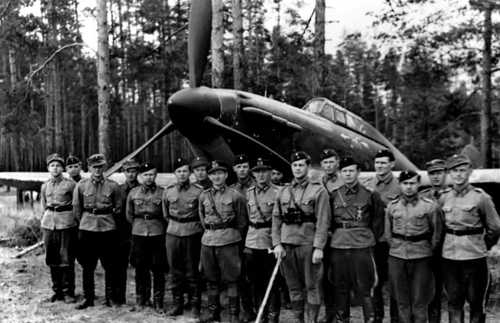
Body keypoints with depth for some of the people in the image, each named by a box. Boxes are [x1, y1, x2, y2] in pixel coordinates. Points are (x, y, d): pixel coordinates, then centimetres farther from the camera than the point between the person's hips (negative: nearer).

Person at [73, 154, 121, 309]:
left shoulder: (113, 186, 0)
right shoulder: (81, 185, 1)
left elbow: (118, 208, 9)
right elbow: (76, 208, 10)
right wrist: (84, 221, 12)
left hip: (108, 228, 0)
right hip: (87, 228, 1)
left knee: (109, 266, 5)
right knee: (87, 266, 6)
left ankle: (110, 297, 16)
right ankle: (88, 298, 16)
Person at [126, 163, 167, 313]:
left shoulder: (162, 192, 0)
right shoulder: (133, 192, 5)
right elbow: (129, 215, 14)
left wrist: (156, 226, 9)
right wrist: (139, 225, 13)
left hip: (157, 234, -1)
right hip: (138, 234, 2)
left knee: (158, 269, 2)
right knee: (140, 268, 8)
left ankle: (158, 302, 11)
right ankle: (141, 300, 22)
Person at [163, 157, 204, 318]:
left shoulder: (198, 191, -4)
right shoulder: (168, 191, 5)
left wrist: (194, 226, 6)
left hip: (193, 234, -3)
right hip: (173, 233, 3)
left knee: (192, 271, 3)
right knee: (175, 271, 8)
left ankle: (195, 305, 12)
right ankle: (177, 304, 18)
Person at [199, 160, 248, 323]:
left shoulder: (236, 196, -2)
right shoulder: (204, 196, 9)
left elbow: (242, 222, 4)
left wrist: (234, 237, 7)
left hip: (229, 241, -4)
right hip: (208, 241, 4)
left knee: (231, 279, 0)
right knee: (211, 279, 11)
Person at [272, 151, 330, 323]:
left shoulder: (319, 191, -2)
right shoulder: (283, 191, 11)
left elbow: (323, 221, -8)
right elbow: (276, 219, 9)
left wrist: (318, 247, -14)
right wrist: (277, 244, 0)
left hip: (309, 245, -4)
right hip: (287, 245, 4)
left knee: (312, 288, 3)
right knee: (294, 288, 12)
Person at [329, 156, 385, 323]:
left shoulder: (370, 195, 1)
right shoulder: (334, 195, 7)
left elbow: (378, 220, 7)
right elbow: (327, 221, 16)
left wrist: (370, 239, 5)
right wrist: (336, 236, 11)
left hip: (362, 247, -3)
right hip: (337, 247, 3)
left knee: (364, 288, 0)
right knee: (340, 288, 9)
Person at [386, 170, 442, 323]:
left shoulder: (429, 205, -4)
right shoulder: (392, 205, 4)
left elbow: (436, 232, 4)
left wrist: (429, 250, 6)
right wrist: (396, 247, 11)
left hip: (421, 258, -2)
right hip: (396, 256, 2)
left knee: (420, 301, 4)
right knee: (401, 300, 10)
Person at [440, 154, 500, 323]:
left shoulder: (480, 197, -6)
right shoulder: (443, 197, 4)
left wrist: (481, 247, 8)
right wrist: (451, 244, 11)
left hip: (474, 258, -3)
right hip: (449, 258, 3)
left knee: (477, 303, 8)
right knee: (453, 302, 11)